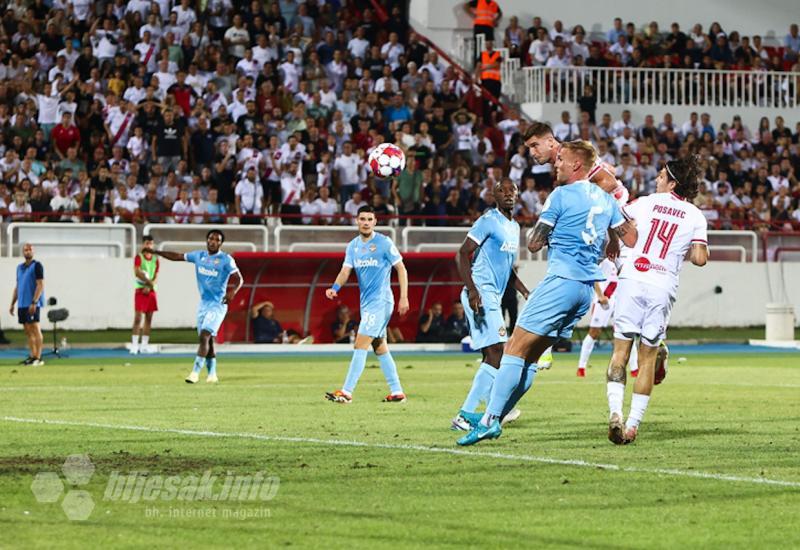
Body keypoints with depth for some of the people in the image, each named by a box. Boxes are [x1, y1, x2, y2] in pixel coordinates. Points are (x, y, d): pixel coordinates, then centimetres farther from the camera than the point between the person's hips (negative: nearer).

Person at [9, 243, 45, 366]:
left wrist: (34, 303, -20)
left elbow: (40, 285, -12)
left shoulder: (37, 265, -5)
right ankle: (32, 356, 12)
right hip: (22, 304, 7)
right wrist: (12, 304, 16)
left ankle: (38, 358, -9)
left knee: (35, 329, -8)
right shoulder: (20, 267, 16)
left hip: (32, 304, -7)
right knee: (28, 331, 8)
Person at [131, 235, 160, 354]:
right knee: (138, 317, -11)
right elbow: (137, 273, -16)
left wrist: (149, 287, -12)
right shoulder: (139, 257, -3)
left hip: (150, 291, 5)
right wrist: (149, 282, -18)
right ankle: (134, 345, -13)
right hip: (140, 290, -5)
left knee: (149, 318, 4)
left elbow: (155, 276, 4)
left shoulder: (155, 259, 11)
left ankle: (144, 345, 8)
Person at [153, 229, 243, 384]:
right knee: (207, 340, 8)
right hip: (203, 303, 6)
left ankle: (195, 372, -18)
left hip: (217, 305, -6)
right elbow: (177, 257, 16)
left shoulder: (226, 260, -7)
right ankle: (212, 374, 18)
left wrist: (233, 291, -33)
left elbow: (239, 279, -12)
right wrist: (155, 252, 13)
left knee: (204, 337, -17)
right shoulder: (199, 255, 8)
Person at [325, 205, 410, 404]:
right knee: (380, 348, 11)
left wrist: (404, 297, -9)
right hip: (366, 302, 8)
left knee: (361, 345, -13)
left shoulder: (384, 243, -8)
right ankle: (397, 392, 17)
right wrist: (335, 288, -19)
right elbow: (345, 270, 2)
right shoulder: (353, 246, 10)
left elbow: (401, 269, -4)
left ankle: (346, 392, -15)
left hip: (380, 300, -7)